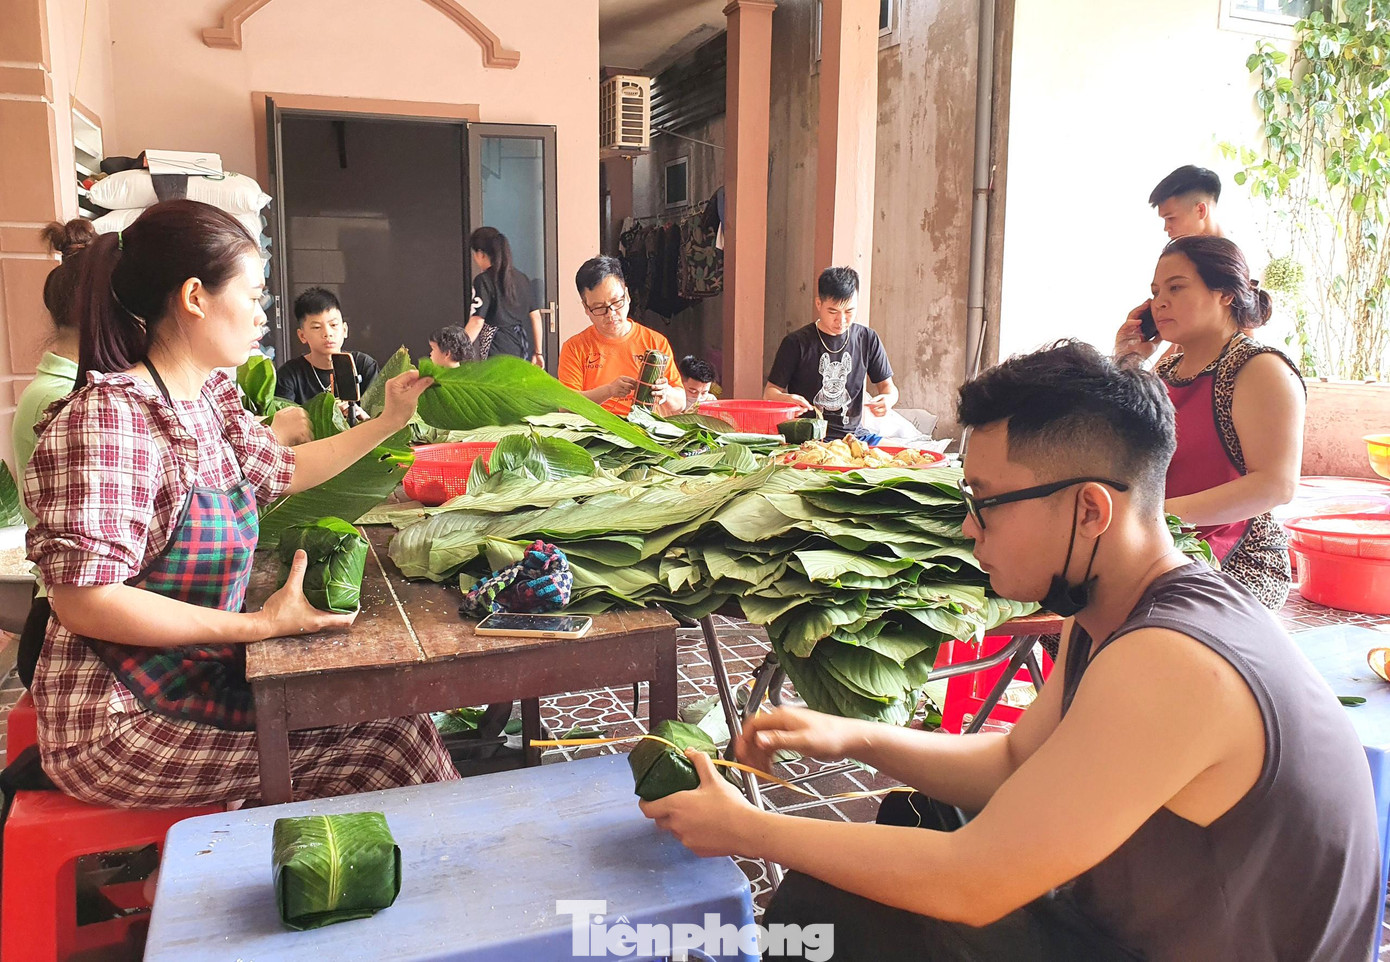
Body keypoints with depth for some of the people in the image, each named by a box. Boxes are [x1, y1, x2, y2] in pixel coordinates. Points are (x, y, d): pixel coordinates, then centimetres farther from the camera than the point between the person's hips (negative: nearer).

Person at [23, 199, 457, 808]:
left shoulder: (211, 396, 5)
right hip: (123, 721, -8)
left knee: (392, 707, -2)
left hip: (203, 678, 8)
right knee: (391, 742, -10)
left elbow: (285, 470, 23)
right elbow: (83, 602, -26)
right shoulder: (109, 418, -21)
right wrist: (261, 625, -27)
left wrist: (389, 422, 21)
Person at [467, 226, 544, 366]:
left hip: (499, 351, -7)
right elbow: (535, 316, 14)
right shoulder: (521, 278, 13)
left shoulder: (483, 281, -7)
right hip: (522, 352, 7)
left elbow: (476, 322, -15)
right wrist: (538, 352, 20)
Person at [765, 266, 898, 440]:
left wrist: (888, 399, -8)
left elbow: (888, 386, 17)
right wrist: (785, 399, -21)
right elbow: (771, 391, 3)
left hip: (850, 436, 4)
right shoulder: (796, 343, -1)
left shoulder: (868, 340, 8)